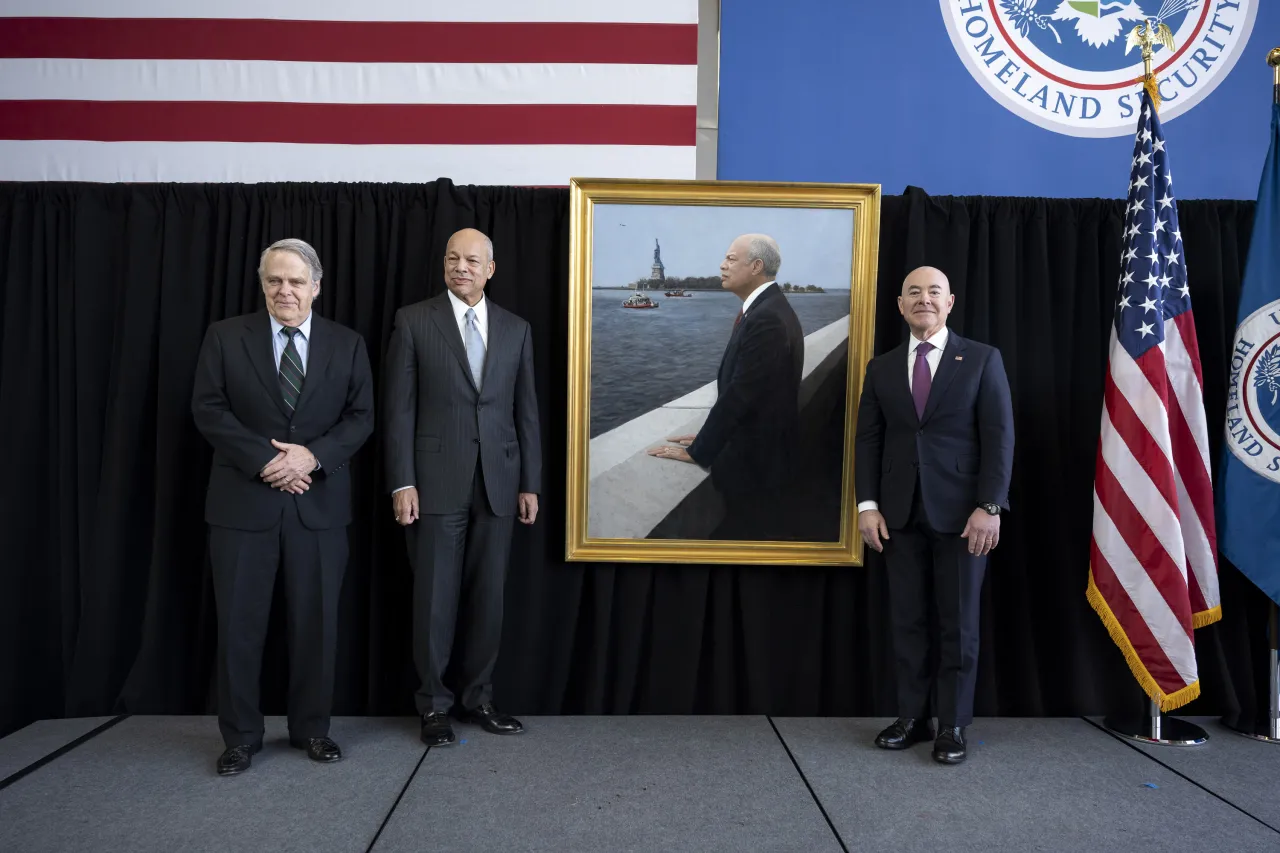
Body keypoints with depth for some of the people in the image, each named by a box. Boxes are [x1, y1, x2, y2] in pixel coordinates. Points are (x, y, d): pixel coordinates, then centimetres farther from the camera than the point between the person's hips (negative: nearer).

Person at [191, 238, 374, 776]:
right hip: (243, 501, -1)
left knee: (316, 621, 7)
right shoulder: (225, 337, 4)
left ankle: (311, 728, 23)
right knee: (239, 622, 4)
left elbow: (361, 417, 2)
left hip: (320, 504, 1)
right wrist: (265, 460, -14)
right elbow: (208, 409, -3)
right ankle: (241, 736, 20)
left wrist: (313, 455, -14)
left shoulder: (347, 345, 6)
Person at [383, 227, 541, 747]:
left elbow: (526, 411, 9)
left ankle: (477, 697, 23)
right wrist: (402, 482, -9)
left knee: (488, 595, 8)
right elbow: (399, 408, -2)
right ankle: (434, 704, 19)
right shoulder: (413, 321, 1)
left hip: (498, 482, 3)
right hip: (436, 481, -3)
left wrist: (530, 484, 6)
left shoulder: (515, 329, 10)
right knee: (435, 596, 4)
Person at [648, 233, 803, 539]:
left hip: (754, 456, -9)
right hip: (757, 446, 9)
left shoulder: (766, 318, -24)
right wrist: (709, 435, 4)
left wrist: (698, 452, -15)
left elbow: (740, 394, -24)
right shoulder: (768, 308, 8)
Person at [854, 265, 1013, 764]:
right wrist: (867, 505, -2)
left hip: (960, 512, -2)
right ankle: (911, 718, 17)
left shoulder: (982, 359, 3)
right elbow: (868, 440, 8)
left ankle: (954, 726, 15)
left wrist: (989, 505, -12)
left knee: (958, 623, 5)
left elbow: (999, 436, -3)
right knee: (906, 620, 7)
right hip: (900, 513, 3)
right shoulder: (881, 368, 11)